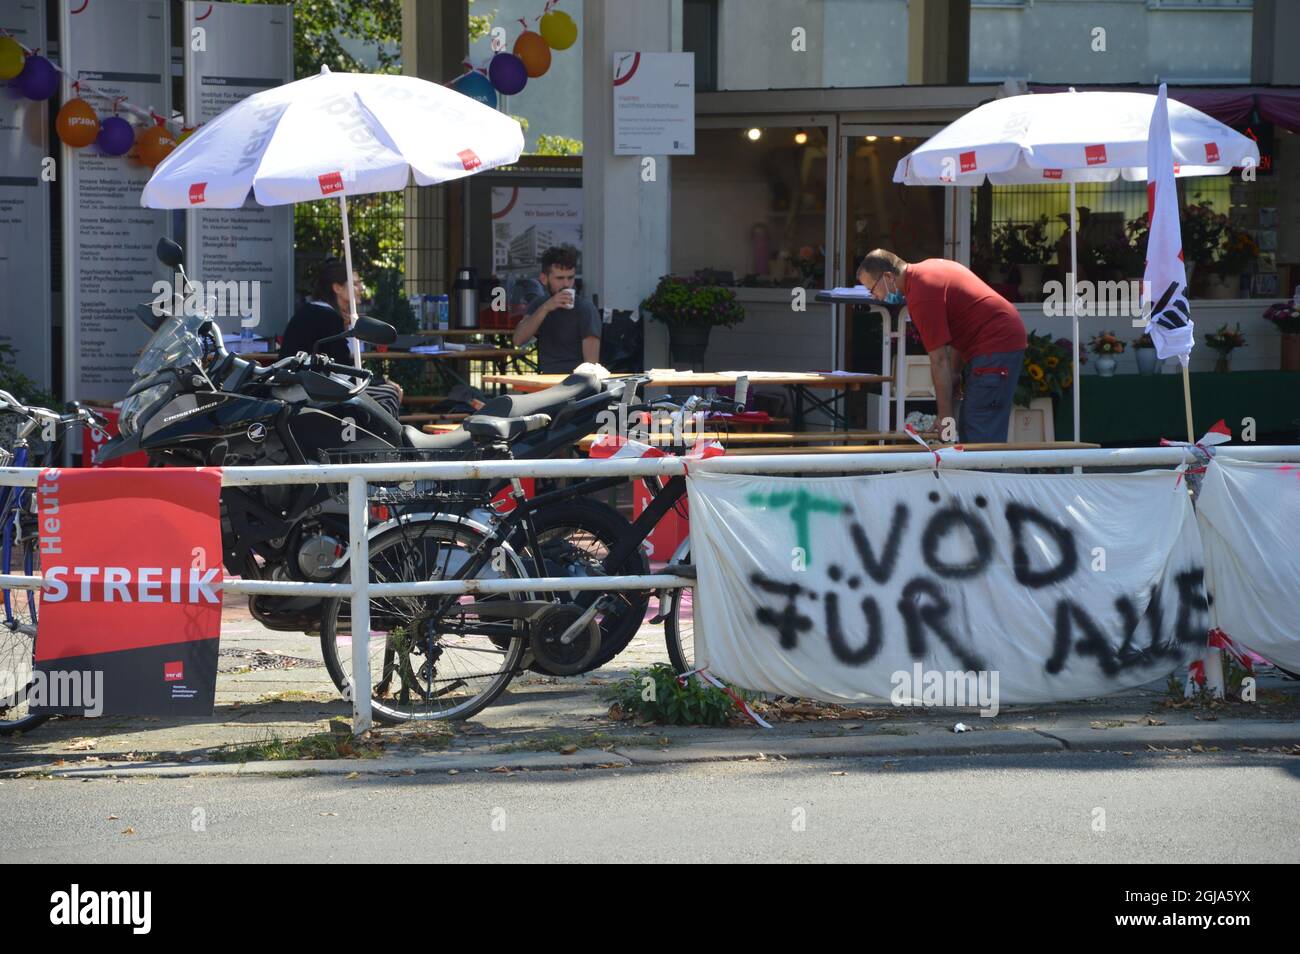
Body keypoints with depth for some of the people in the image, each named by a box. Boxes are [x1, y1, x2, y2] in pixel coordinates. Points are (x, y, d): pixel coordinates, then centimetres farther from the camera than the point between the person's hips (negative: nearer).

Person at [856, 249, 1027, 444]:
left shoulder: (921, 296, -19)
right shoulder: (928, 267, 11)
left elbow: (939, 361, -18)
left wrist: (946, 416, -13)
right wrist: (956, 372, 15)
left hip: (996, 345, -11)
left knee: (982, 435, -12)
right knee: (967, 430, 12)